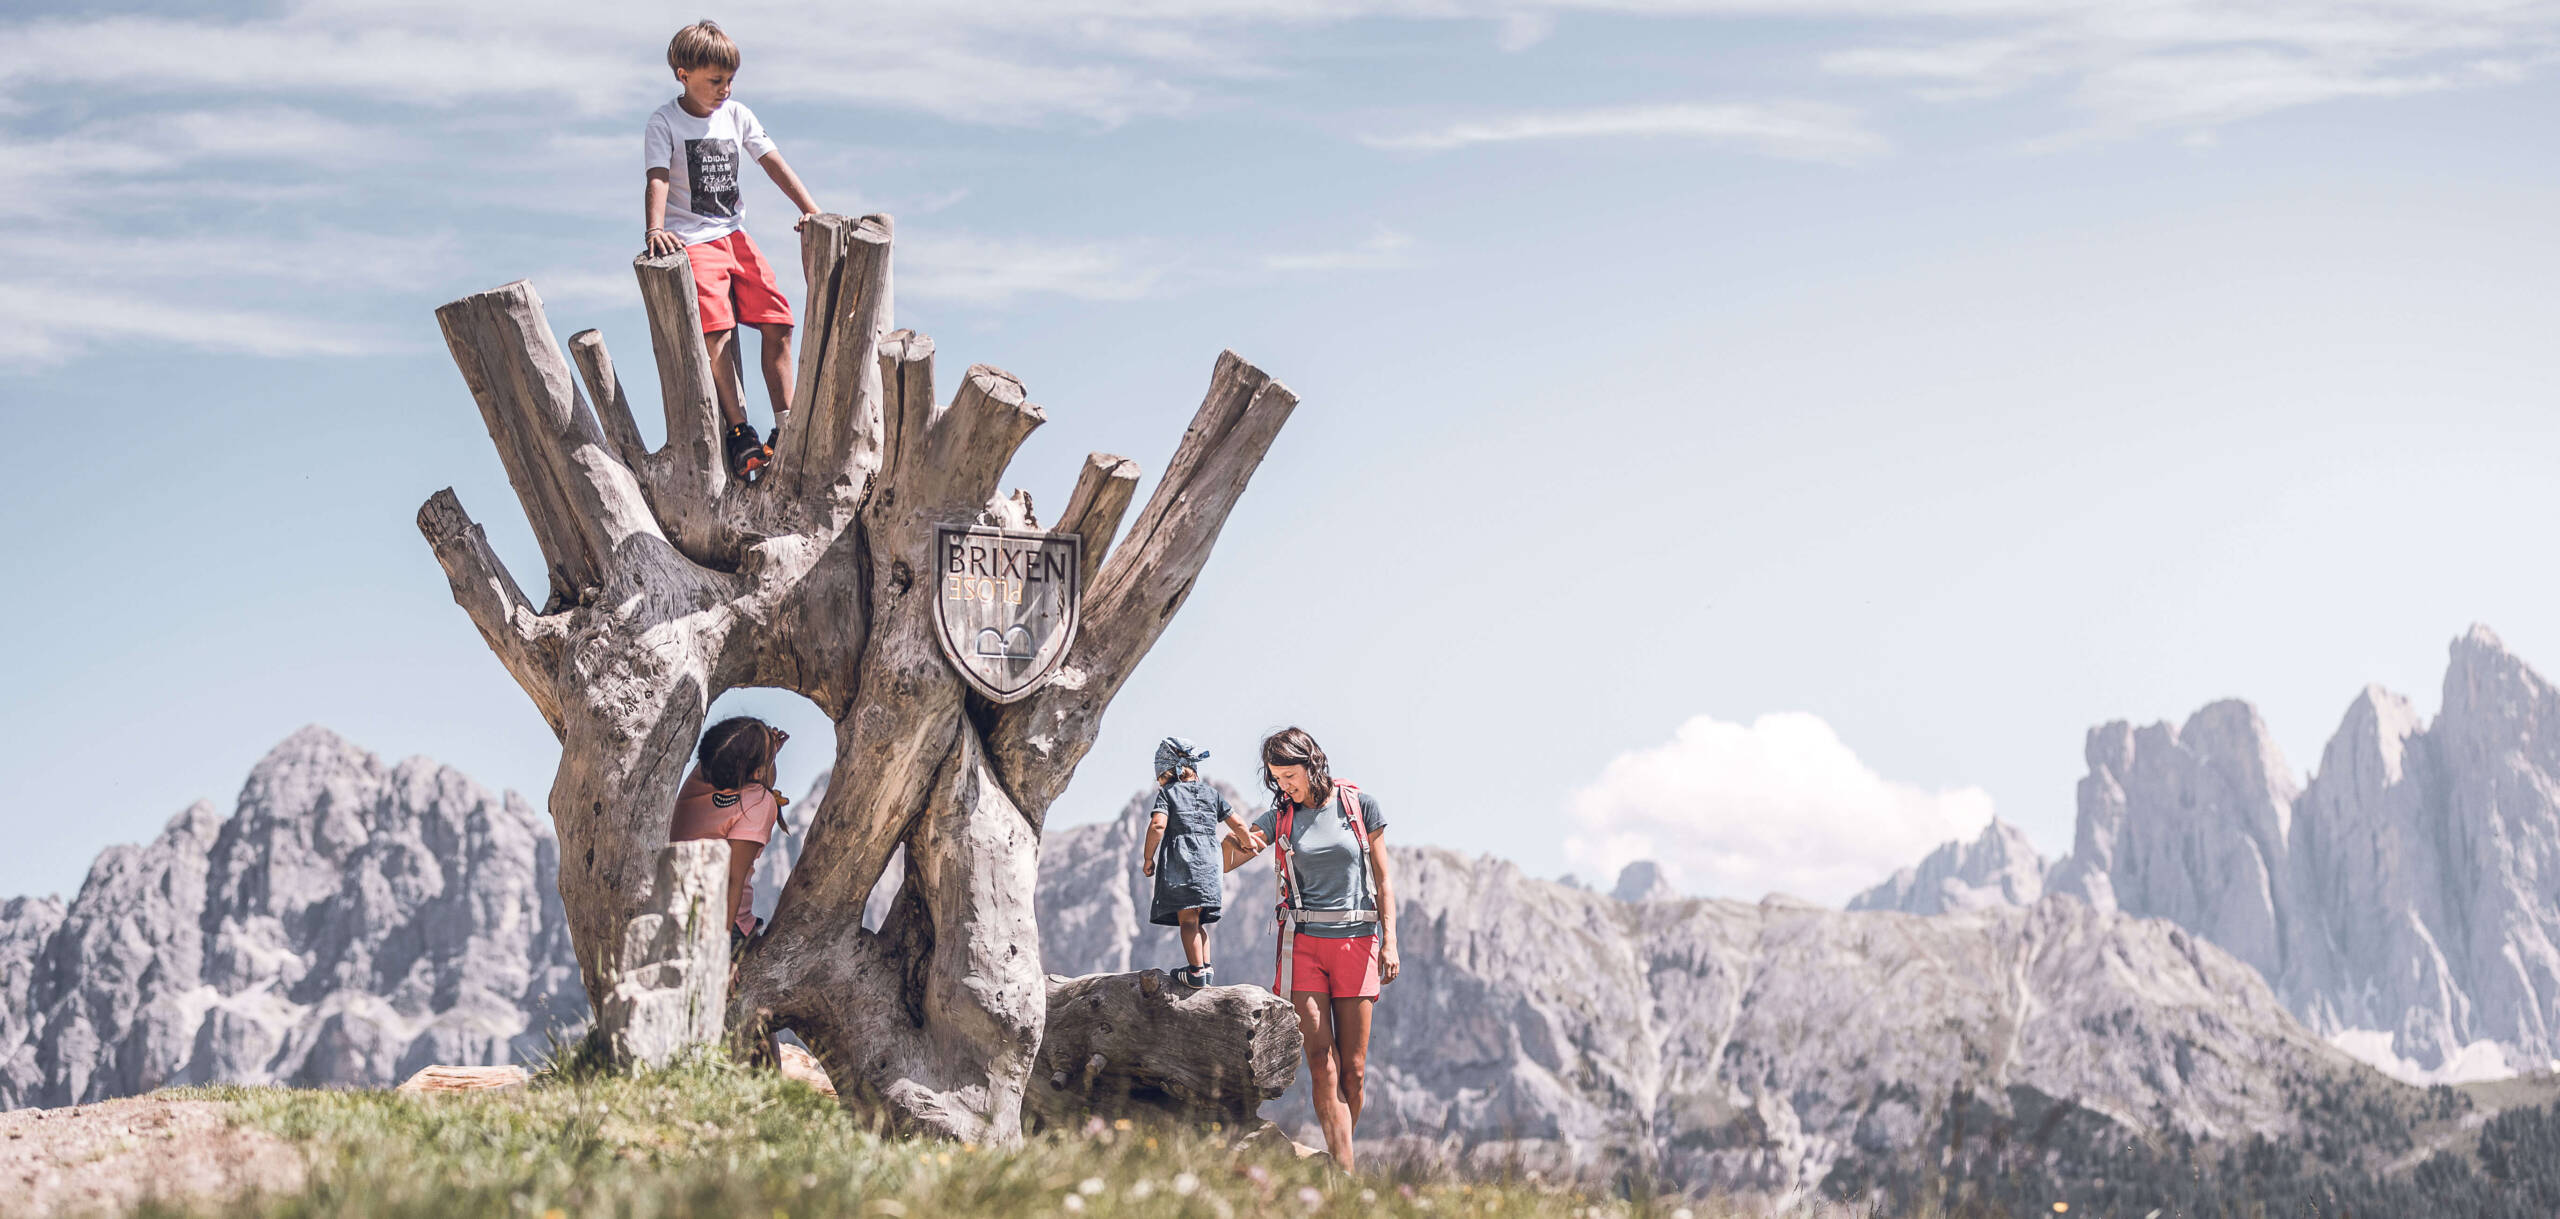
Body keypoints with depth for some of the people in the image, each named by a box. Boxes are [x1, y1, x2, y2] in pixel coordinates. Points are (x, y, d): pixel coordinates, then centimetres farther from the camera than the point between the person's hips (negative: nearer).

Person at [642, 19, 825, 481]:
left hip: (734, 234, 6)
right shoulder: (664, 122, -6)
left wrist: (811, 210, -6)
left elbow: (775, 165, 5)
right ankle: (739, 433, -15)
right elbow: (658, 179, -18)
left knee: (778, 321, -4)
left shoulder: (737, 115, 7)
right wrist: (655, 230, -35)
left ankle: (785, 426, 3)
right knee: (717, 332, -21)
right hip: (691, 239, -6)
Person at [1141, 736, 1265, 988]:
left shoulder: (1167, 793, 3)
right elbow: (1237, 823, 17)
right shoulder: (1211, 793, 18)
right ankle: (1207, 967, 12)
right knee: (1198, 921, 16)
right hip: (1209, 861, 6)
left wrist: (1148, 858, -4)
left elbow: (1157, 825, -12)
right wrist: (1249, 842, 35)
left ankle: (1196, 971, -11)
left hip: (1180, 860, -6)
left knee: (1187, 918, -7)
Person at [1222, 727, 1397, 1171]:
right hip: (1304, 942, 0)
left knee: (1353, 1069, 0)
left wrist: (1389, 941, -2)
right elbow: (1222, 862, 5)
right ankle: (1344, 1176, -16)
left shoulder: (1360, 805, 4)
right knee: (1322, 1063, -11)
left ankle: (1340, 1169, 13)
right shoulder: (1280, 817, 8)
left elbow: (1383, 880, 6)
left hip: (1356, 941, 0)